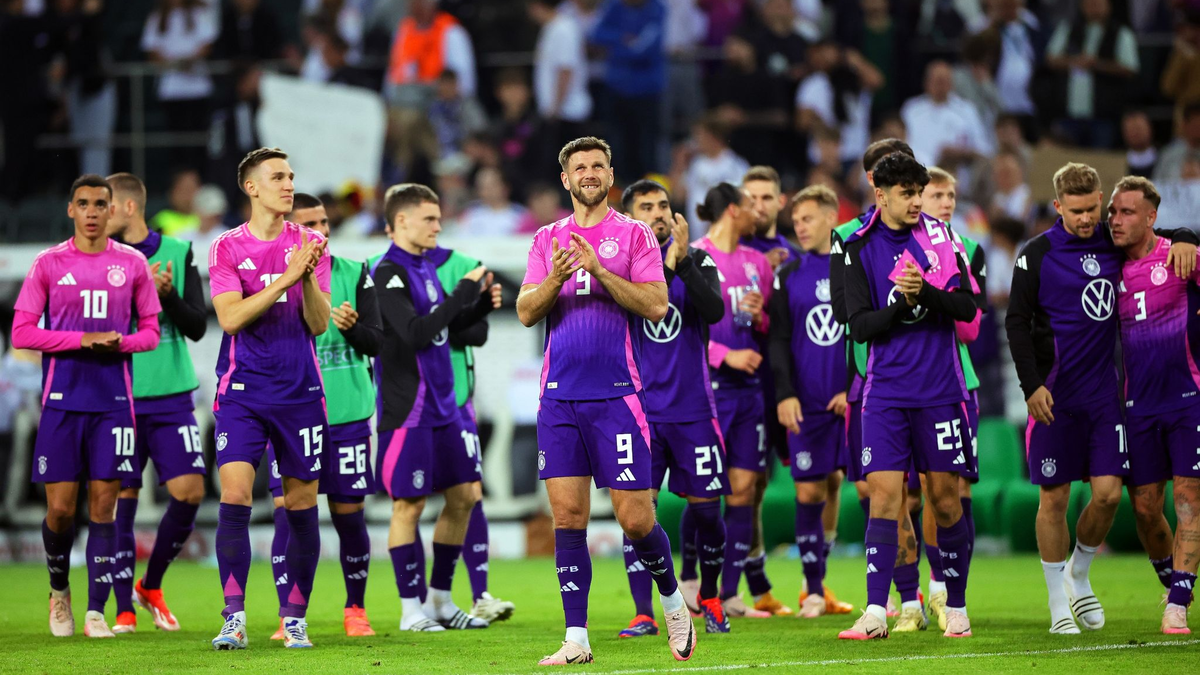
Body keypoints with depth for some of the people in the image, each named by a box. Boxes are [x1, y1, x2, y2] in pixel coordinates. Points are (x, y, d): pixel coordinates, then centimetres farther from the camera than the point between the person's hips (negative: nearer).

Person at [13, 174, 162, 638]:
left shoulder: (132, 263, 6)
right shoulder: (49, 264, 3)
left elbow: (151, 330, 12)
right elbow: (21, 333, -1)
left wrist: (121, 342, -10)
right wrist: (82, 340, -12)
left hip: (113, 403, 1)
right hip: (62, 402, -1)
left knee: (103, 506, -2)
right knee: (60, 509, -2)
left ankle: (96, 612, 3)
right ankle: (59, 590, 24)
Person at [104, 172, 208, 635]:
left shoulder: (178, 253, 4)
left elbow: (197, 327, 2)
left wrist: (169, 294, -16)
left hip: (171, 396, 1)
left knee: (189, 492, -5)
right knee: (121, 501, -2)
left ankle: (152, 586, 16)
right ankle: (125, 607, 8)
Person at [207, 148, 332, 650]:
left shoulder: (309, 245, 6)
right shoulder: (227, 248, 2)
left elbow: (318, 324, 1)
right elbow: (230, 317, -11)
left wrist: (308, 279, -17)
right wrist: (286, 277, -18)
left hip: (300, 392, 2)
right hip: (242, 392, -2)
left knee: (301, 506, 3)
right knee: (234, 498, -14)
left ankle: (294, 618, 13)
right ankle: (234, 618, -13)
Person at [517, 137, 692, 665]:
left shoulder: (634, 235, 4)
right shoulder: (548, 239, 13)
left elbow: (656, 306, -7)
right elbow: (526, 313, 6)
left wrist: (599, 269, -17)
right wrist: (555, 278, -13)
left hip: (616, 396, -3)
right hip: (559, 398, 3)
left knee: (635, 519, -4)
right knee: (567, 516, -2)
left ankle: (672, 600, 22)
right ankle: (576, 639, 1)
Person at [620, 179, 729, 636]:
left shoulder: (697, 261, 3)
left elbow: (714, 311, -13)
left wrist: (683, 262, -23)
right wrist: (665, 265, -24)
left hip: (692, 409, 1)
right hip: (642, 407, -1)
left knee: (705, 507, 5)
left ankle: (708, 596, 28)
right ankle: (643, 614, -4)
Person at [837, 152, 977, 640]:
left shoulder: (939, 237, 3)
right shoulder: (859, 248, 1)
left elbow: (967, 306, -1)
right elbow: (859, 325, -3)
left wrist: (925, 293, -18)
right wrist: (900, 304, -19)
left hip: (940, 390, 1)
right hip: (886, 392, -1)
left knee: (945, 497, 4)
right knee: (883, 493, -9)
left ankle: (956, 608, 16)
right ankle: (876, 613, -12)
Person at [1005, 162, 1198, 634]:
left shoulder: (1113, 243, 5)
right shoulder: (1037, 255, -5)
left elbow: (1160, 236, 21)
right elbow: (1016, 322, -4)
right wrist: (1032, 386, -12)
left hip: (1103, 391, 3)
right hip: (1055, 395, -3)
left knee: (1108, 493, -4)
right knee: (1054, 498, 1)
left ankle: (1079, 577, 22)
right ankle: (1059, 605, 11)